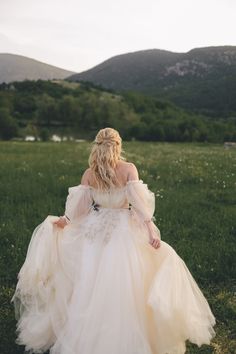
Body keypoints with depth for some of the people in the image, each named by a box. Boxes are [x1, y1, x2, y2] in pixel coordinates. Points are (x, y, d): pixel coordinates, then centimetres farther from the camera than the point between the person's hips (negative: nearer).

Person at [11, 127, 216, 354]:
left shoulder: (89, 174, 0)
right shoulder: (129, 169, -7)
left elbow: (77, 204, 1)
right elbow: (138, 199, -16)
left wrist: (62, 221, 17)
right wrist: (151, 229, -18)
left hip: (95, 229, 3)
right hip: (123, 232, -3)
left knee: (91, 283, 16)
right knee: (122, 287, 7)